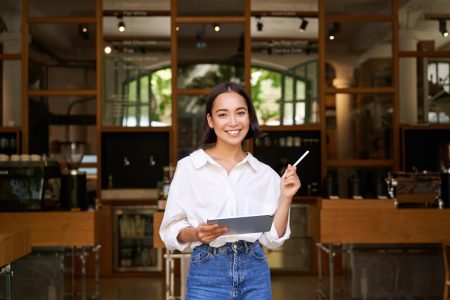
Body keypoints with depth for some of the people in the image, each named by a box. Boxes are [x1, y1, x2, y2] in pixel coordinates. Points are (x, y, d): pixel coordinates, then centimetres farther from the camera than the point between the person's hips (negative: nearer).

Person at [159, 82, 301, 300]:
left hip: (255, 274, 2)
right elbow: (171, 230, -1)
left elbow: (272, 238, 5)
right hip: (207, 275, -2)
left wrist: (285, 197, -5)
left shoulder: (265, 174, 5)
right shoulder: (188, 167, -3)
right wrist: (196, 233, -19)